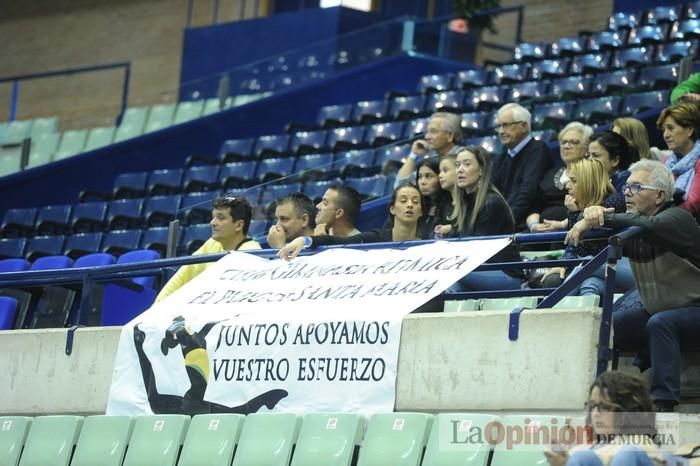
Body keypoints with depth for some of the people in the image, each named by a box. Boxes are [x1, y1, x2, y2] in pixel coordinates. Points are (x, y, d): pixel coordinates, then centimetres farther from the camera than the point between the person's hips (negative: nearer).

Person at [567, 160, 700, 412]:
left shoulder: (678, 218, -17)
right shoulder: (630, 223, 4)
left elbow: (648, 226, -40)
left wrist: (599, 218, -39)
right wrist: (591, 214, -28)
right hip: (653, 309, 7)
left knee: (659, 323, -35)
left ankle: (664, 403, -36)